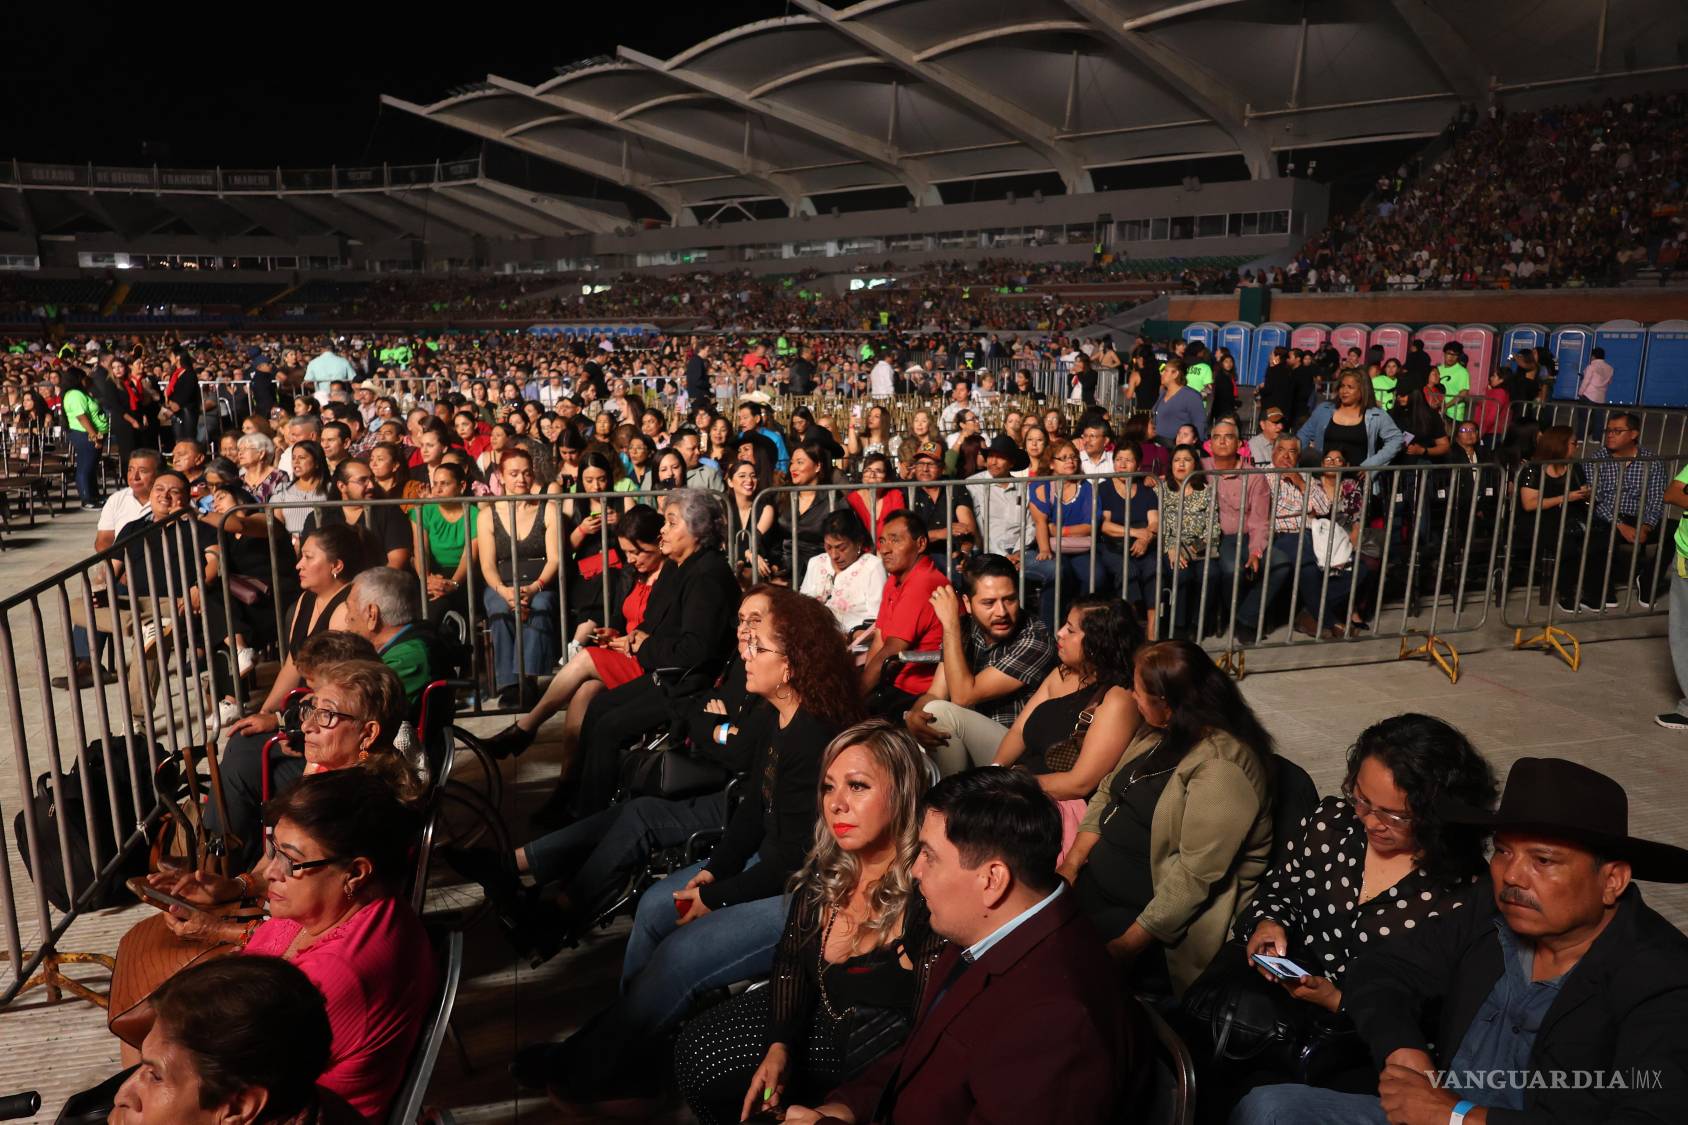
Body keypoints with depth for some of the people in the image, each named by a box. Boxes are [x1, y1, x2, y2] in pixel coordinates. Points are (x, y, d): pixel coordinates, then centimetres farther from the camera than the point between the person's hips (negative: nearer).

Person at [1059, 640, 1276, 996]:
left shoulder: (1220, 766, -24)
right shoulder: (1162, 731, 5)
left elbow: (1195, 874, -26)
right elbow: (1107, 794, 10)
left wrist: (1132, 942, -23)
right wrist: (1072, 862, -2)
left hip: (1160, 910, -8)